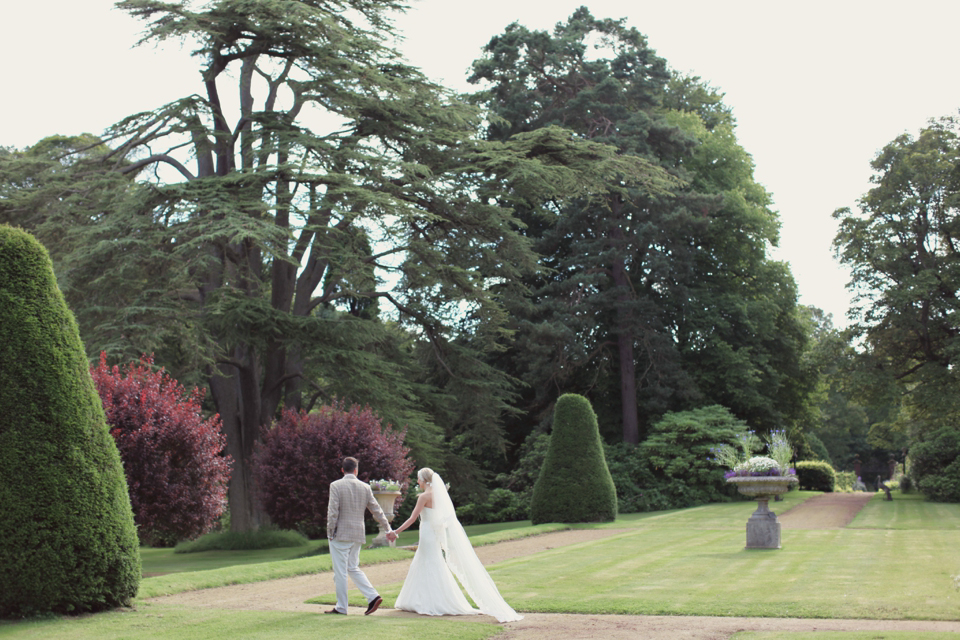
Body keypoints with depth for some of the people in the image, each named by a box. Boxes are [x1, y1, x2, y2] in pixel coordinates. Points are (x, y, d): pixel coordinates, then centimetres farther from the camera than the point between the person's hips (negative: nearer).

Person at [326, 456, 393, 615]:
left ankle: (341, 607, 7)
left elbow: (333, 511, -14)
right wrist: (388, 529, 19)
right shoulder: (365, 487, 5)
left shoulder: (336, 486, -9)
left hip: (340, 535, -5)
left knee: (340, 572, 2)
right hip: (357, 535, 5)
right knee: (353, 568, 17)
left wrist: (330, 532, -5)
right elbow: (377, 511, 9)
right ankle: (373, 597, 4)